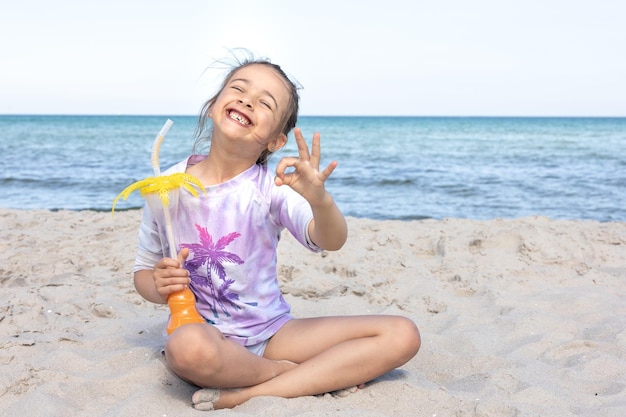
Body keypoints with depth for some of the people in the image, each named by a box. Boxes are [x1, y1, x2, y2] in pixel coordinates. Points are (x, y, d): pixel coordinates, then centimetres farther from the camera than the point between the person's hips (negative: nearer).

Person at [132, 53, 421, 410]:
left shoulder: (272, 188, -6)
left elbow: (331, 242, -22)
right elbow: (144, 270, 6)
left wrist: (319, 198, -43)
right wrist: (159, 286, -17)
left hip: (273, 331, 2)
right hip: (205, 332, -1)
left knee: (402, 335, -12)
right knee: (189, 347, -40)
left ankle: (249, 395, -20)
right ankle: (309, 374, -10)